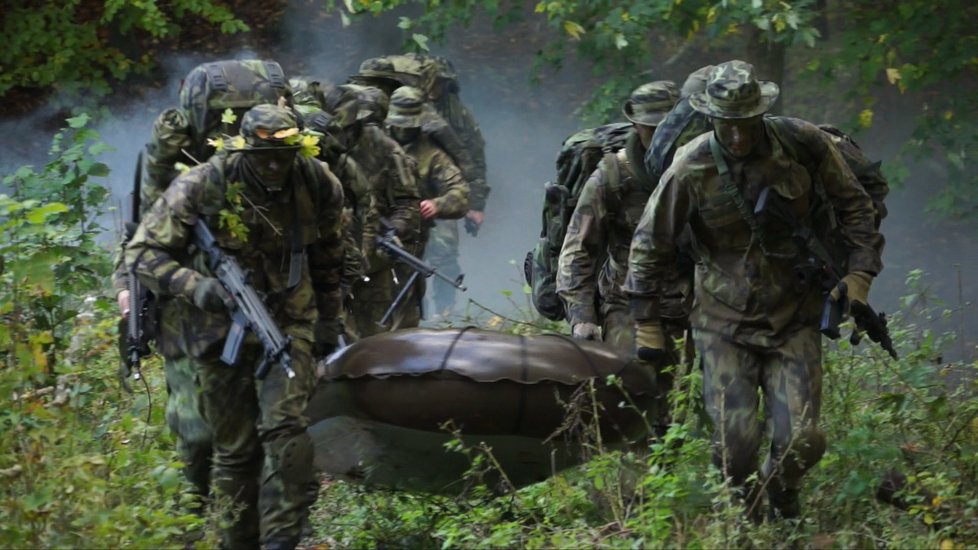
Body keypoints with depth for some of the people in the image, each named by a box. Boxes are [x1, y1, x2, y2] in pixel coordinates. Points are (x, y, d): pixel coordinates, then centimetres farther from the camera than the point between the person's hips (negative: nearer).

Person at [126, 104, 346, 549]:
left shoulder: (318, 185, -7)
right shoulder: (201, 188, -18)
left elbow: (328, 257, 12)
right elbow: (143, 253, -15)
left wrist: (328, 321, 19)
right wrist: (194, 286, -30)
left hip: (287, 321, 1)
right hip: (221, 325, -1)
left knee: (284, 427, -19)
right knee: (235, 448, 4)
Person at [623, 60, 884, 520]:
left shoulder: (804, 144, -11)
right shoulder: (689, 170, -14)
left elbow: (854, 206, 6)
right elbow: (649, 246, -2)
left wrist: (859, 271, -3)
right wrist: (647, 327, 2)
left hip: (794, 321, 1)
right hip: (725, 323, -1)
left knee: (801, 441, -5)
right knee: (735, 443, -10)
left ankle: (781, 493, 29)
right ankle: (741, 513, 22)